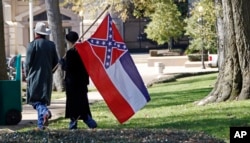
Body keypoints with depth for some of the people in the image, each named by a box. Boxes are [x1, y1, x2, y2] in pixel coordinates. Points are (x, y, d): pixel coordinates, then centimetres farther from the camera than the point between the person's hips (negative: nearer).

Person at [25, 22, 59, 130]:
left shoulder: (32, 44, -9)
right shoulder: (51, 45, 5)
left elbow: (28, 62, -9)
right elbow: (55, 61, 8)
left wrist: (27, 75, 6)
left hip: (35, 77, -5)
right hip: (47, 77, 5)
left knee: (35, 100, -3)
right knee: (43, 99, 12)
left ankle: (45, 112, -31)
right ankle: (41, 124, 12)